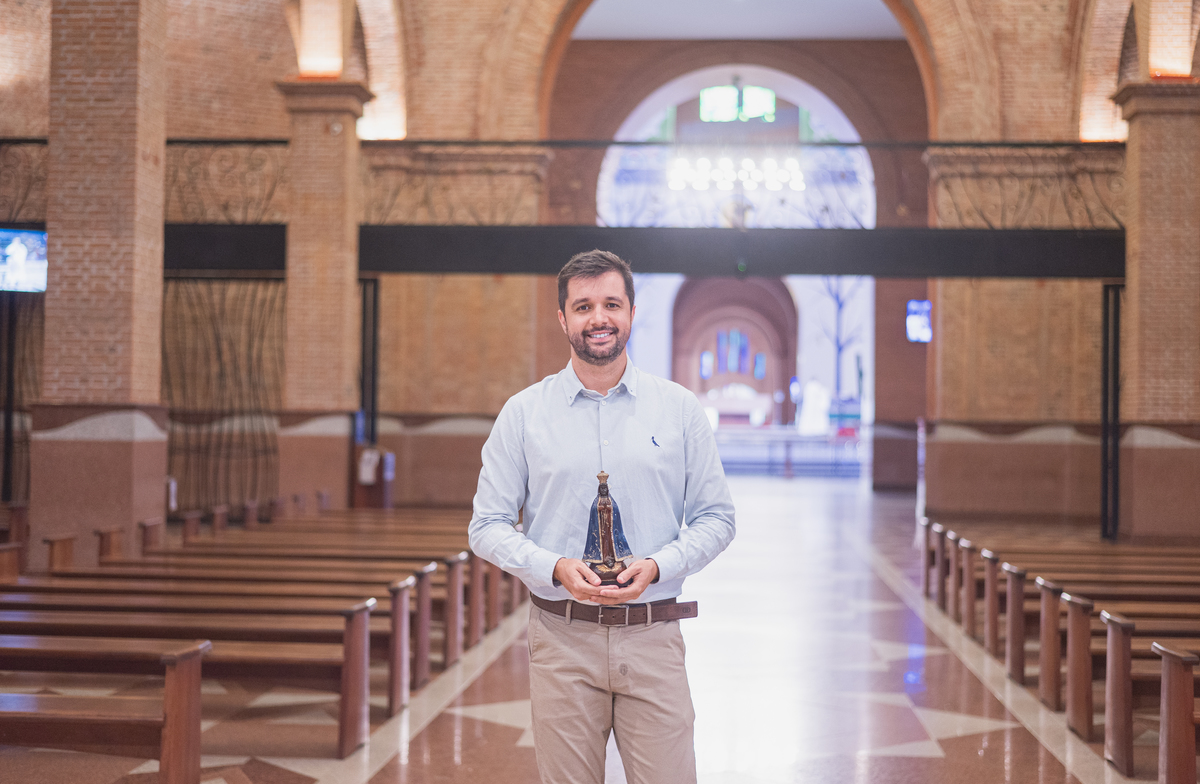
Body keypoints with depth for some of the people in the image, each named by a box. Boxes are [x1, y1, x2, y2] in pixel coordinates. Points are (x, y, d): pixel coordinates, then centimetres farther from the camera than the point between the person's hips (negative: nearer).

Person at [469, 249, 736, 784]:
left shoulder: (680, 409, 6)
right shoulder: (524, 413, 4)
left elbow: (715, 518, 7)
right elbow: (488, 527, 4)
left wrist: (656, 565, -11)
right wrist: (556, 568, -13)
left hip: (652, 636, 0)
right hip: (562, 638, 0)